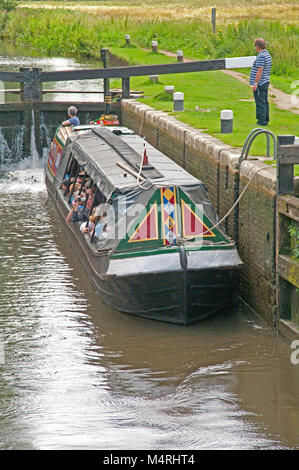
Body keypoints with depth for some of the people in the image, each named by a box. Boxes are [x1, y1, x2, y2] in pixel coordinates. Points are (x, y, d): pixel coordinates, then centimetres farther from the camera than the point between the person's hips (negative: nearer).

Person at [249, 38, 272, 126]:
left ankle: (262, 121, -5)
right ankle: (265, 120, 22)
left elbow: (260, 71, -23)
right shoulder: (267, 55, 13)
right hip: (266, 82, 10)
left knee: (260, 103, -6)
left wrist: (255, 83, -20)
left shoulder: (261, 56, -19)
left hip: (259, 83, -10)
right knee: (265, 102, 15)